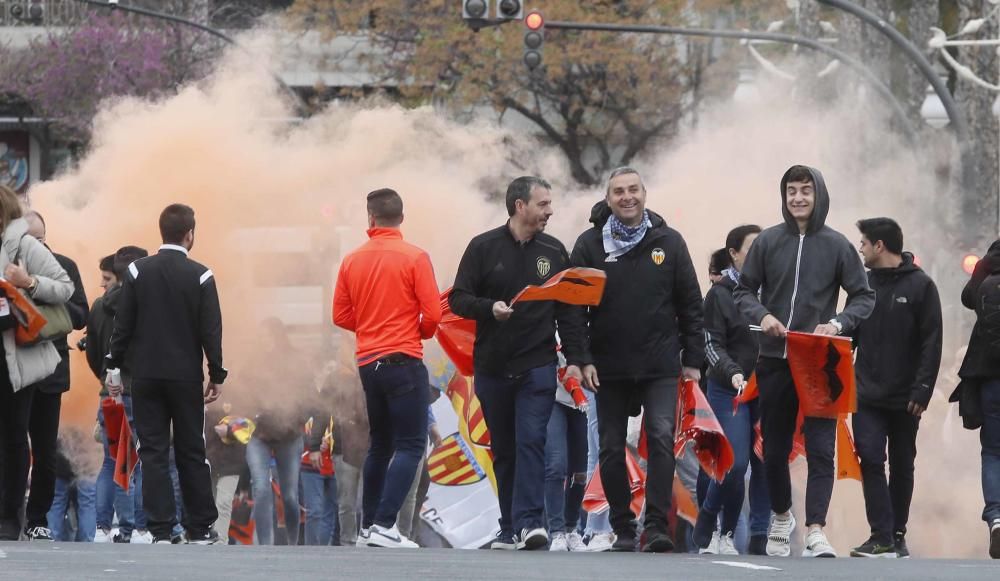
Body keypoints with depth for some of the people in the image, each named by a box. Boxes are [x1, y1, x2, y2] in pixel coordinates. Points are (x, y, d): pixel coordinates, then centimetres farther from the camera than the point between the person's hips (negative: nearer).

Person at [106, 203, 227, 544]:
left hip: (145, 375, 1)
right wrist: (217, 375, 2)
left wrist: (114, 367, 6)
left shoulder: (138, 271, -3)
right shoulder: (200, 276, -5)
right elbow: (211, 331, -6)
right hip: (187, 376, -1)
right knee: (191, 452, 7)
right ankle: (200, 528, 9)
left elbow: (123, 325, -2)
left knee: (153, 451, 1)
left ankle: (162, 530, -5)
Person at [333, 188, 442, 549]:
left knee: (380, 445, 19)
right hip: (404, 362, -6)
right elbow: (433, 314, -12)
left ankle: (369, 524, 20)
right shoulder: (414, 258, -10)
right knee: (411, 445, -5)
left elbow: (341, 316, 8)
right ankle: (384, 524, -18)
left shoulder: (352, 261, 4)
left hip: (368, 363, 6)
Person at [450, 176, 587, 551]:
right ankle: (510, 530, 11)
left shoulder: (555, 252, 7)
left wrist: (574, 358, 0)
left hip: (537, 368, 0)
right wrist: (490, 308, -19)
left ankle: (529, 521, -19)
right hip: (492, 368, 0)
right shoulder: (484, 248, 2)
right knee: (503, 450, 6)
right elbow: (458, 299, 0)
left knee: (531, 442, -14)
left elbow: (569, 310, 8)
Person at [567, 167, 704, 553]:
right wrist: (581, 359, -7)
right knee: (612, 449, 4)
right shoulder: (590, 245, 3)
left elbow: (690, 303, 8)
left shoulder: (668, 242, 5)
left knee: (662, 438, -15)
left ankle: (656, 526, -17)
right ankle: (623, 529, 13)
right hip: (609, 368, 1)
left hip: (660, 365, -1)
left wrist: (693, 358, 3)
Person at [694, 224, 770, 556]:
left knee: (765, 465, -1)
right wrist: (732, 372, -21)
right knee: (735, 464, -12)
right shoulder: (721, 294, 0)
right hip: (729, 391, -4)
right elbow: (712, 345, -4)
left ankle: (759, 538, 4)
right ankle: (708, 516, 12)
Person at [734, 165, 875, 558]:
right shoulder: (768, 242, 4)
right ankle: (781, 517, 32)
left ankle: (816, 532, -16)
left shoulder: (836, 245, 0)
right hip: (774, 360, 2)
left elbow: (864, 297, 3)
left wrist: (838, 323, -15)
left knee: (820, 449, -11)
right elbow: (744, 290, 9)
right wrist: (761, 315, -12)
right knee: (775, 447, 11)